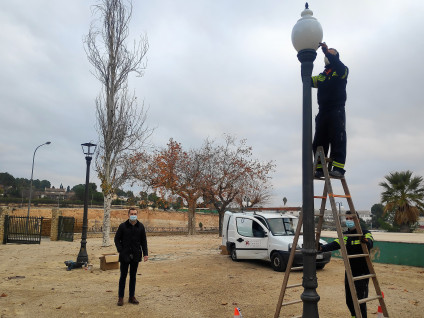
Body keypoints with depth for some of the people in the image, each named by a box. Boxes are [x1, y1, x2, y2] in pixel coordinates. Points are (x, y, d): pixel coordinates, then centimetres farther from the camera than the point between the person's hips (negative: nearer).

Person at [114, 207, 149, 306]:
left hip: (136, 256, 2)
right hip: (125, 255, -2)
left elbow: (143, 241, 8)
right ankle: (120, 297, 16)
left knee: (133, 276, 11)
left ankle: (132, 297, 21)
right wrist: (120, 250, -10)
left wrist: (145, 253, 0)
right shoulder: (123, 226, -4)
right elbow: (117, 239, 1)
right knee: (123, 276, 5)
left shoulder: (140, 226, 3)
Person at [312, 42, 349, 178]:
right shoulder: (321, 76, 26)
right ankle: (319, 169, 1)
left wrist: (327, 52, -18)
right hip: (322, 112, 5)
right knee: (319, 142, 0)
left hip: (337, 111, -5)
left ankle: (338, 168, -17)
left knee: (338, 140, -12)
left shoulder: (341, 70, 11)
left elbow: (341, 67, -12)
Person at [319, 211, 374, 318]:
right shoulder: (345, 235, 7)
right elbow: (334, 245, -6)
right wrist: (323, 248, -25)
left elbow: (370, 244, -29)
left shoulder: (365, 233, -8)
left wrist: (366, 241, -53)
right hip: (349, 272, 6)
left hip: (362, 273, -6)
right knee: (349, 300, 14)